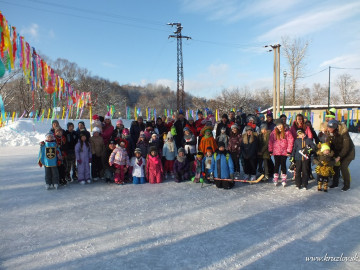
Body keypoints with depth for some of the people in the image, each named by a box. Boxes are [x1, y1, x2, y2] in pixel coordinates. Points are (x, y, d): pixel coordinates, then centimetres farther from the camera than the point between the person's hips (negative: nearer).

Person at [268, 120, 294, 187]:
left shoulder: (287, 132, -2)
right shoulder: (274, 132, 1)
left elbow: (290, 141, -3)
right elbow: (270, 141, 4)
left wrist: (289, 151, -6)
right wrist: (270, 151, 1)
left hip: (284, 152, -1)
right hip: (276, 152, 1)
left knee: (283, 164, 4)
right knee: (277, 164, 6)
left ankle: (284, 179, 14)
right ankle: (275, 178, 16)